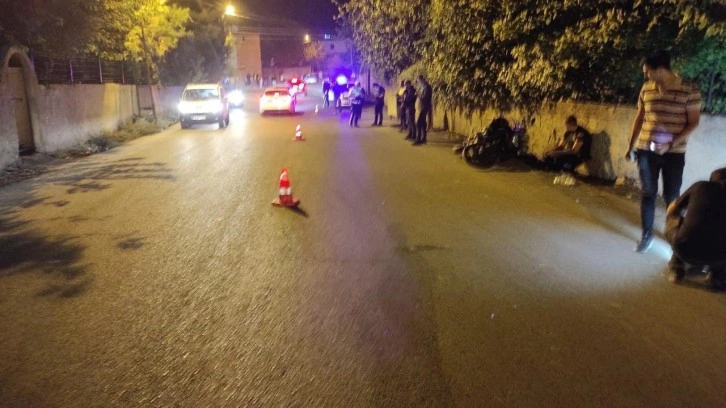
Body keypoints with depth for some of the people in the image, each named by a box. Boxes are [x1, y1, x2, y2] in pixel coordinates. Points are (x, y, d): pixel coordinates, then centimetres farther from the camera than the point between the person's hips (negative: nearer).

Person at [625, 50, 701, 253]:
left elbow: (693, 122, -8)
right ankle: (647, 235, 17)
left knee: (672, 196, 7)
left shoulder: (689, 90, -9)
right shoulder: (646, 89, 2)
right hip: (646, 150, 3)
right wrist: (631, 146, 11)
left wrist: (671, 144, -19)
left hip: (674, 153, -3)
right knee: (647, 193, 6)